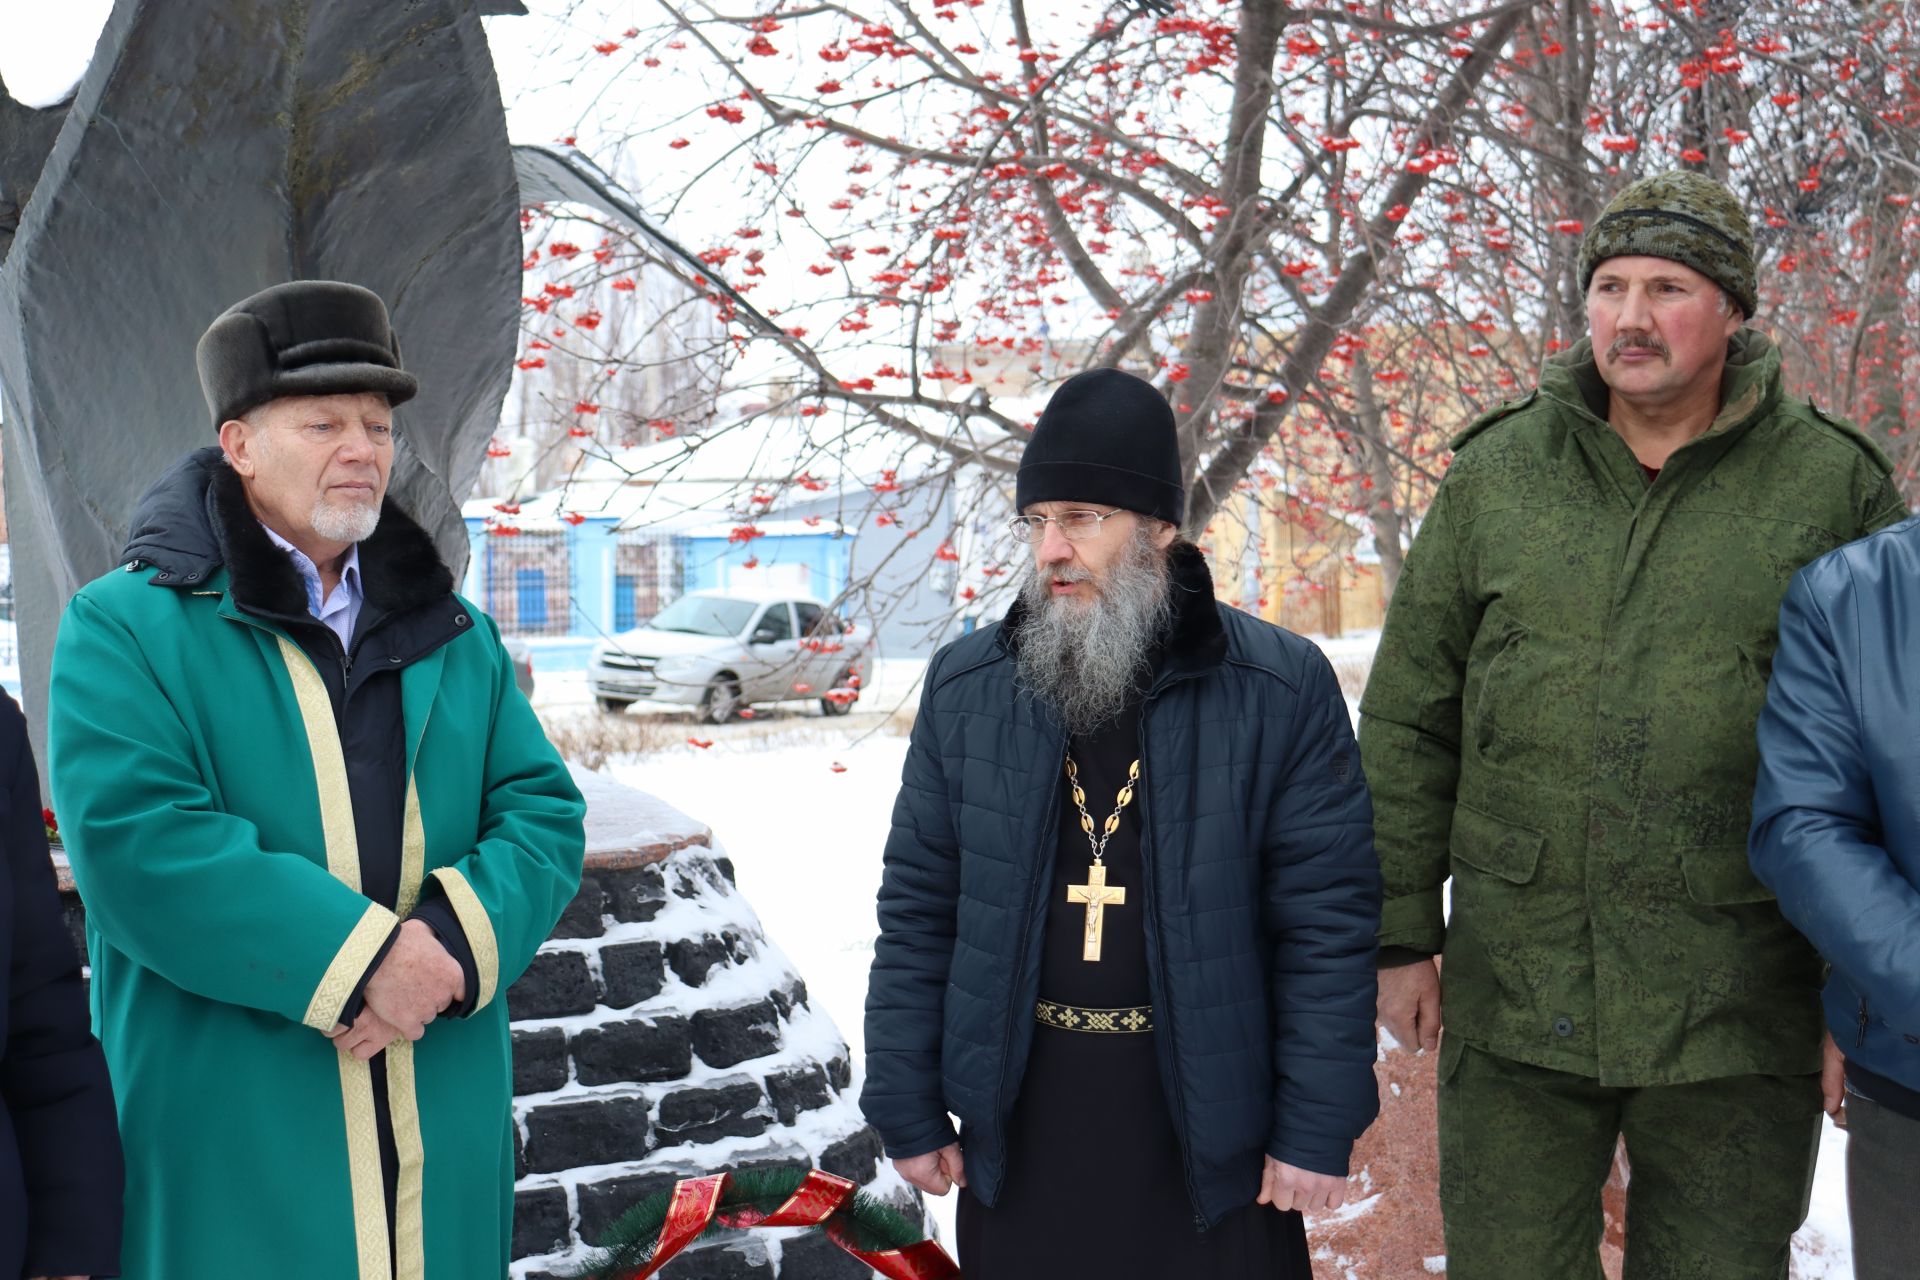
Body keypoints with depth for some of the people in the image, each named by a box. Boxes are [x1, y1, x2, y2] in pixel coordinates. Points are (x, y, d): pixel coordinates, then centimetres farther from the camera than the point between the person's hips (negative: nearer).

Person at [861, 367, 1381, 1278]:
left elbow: (1328, 920, -6)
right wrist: (908, 1110, 4)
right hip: (1021, 1131, 3)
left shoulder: (1280, 689, -7)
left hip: (1213, 1128, -2)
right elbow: (918, 912, 5)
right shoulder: (965, 689, 2)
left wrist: (1319, 1128, -7)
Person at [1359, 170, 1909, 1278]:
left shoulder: (1834, 483, -2)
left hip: (1735, 1020, -1)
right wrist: (1401, 933, 4)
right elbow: (1409, 720, 6)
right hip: (1512, 1000, 2)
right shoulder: (1495, 471, 3)